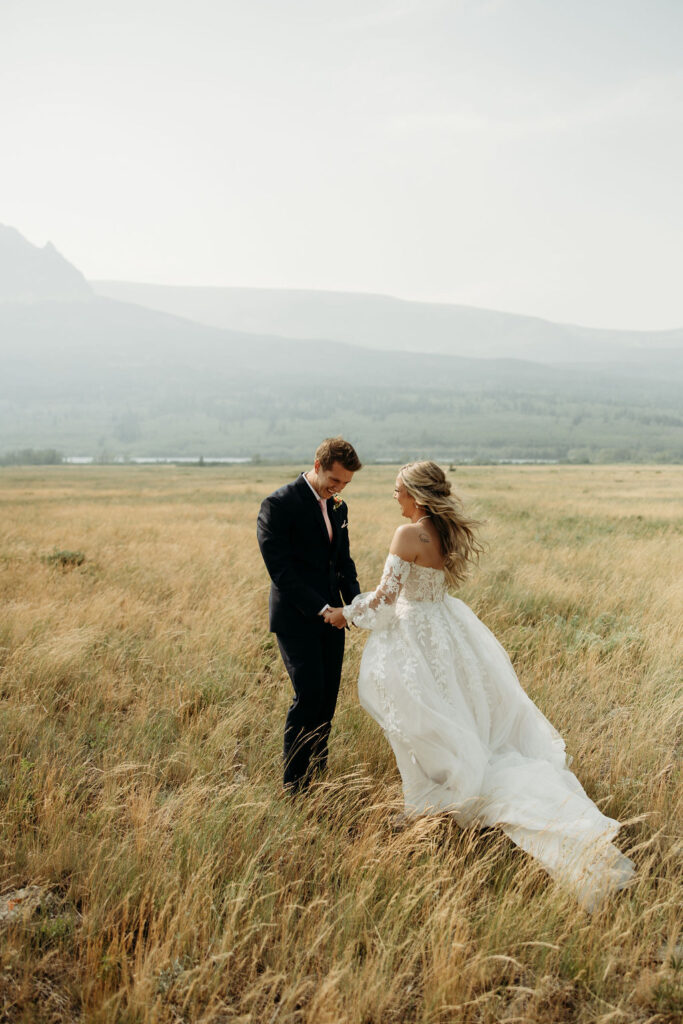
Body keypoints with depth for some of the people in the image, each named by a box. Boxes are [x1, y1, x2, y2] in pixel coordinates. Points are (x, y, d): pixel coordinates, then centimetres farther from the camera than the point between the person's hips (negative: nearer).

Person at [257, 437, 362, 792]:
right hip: (296, 618, -7)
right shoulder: (279, 504, -11)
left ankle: (318, 774, 18)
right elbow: (279, 569, -16)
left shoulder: (338, 508, 12)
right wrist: (319, 608, -19)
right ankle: (295, 785, 0)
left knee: (328, 697, 5)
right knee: (309, 693, -12)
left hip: (329, 617, 7)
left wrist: (355, 601, 3)